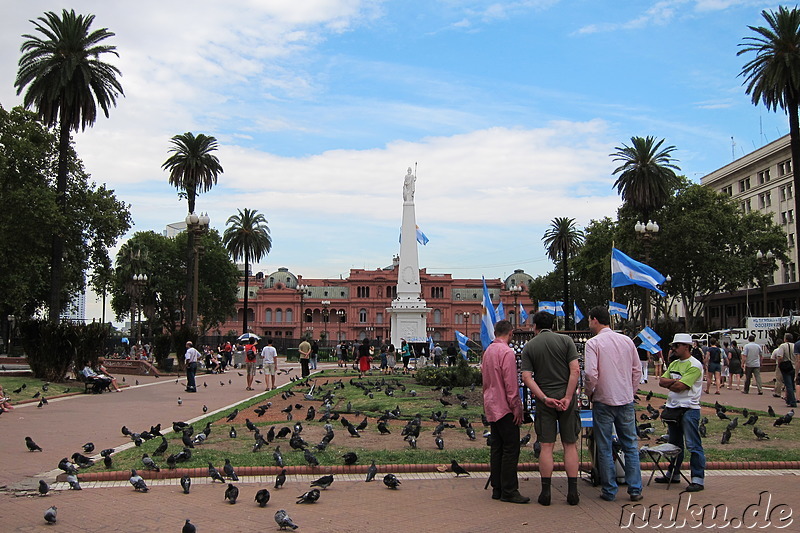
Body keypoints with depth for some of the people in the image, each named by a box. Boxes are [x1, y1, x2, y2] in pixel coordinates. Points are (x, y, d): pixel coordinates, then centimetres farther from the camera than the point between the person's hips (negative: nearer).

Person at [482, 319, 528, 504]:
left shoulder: (487, 351, 14)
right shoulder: (507, 352, -13)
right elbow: (511, 383, -17)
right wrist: (517, 407, -13)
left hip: (491, 406, 9)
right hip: (505, 407, -9)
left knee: (497, 447, 11)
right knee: (511, 449, -5)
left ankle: (497, 489, 14)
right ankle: (509, 491, -5)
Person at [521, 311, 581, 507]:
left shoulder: (529, 347, 3)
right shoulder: (565, 340, 1)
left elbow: (526, 377, -7)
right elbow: (575, 370, -9)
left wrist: (544, 398, -9)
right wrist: (567, 398, -10)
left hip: (544, 401, 0)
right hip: (566, 397, 0)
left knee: (546, 446, 4)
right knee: (570, 445, 7)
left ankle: (546, 492, 6)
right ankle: (572, 492, 7)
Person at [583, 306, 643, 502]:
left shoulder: (593, 342, -10)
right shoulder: (627, 341, 6)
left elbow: (591, 374, -18)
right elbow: (637, 370, 8)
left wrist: (590, 393, -2)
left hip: (603, 401, -4)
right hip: (626, 401, 4)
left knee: (605, 448, 5)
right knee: (630, 445, 12)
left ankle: (609, 491, 11)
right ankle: (635, 489, 14)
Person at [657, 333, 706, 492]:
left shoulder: (694, 365, -12)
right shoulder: (674, 364, 14)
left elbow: (680, 386, -20)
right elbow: (662, 381, 6)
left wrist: (669, 383, -1)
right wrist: (675, 381, -11)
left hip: (689, 409, -9)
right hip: (673, 408, 9)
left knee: (693, 445, -7)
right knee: (674, 444, 17)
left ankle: (698, 479, -3)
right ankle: (673, 474, 27)